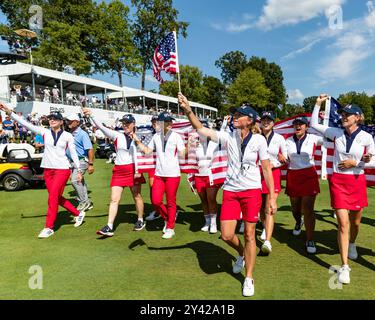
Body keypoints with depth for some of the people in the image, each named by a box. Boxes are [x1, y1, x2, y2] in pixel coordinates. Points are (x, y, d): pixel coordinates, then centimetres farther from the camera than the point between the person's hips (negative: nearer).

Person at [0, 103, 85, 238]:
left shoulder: (68, 136, -2)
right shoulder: (44, 132, 3)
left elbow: (73, 153, 2)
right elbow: (26, 123, -5)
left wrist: (79, 170, 0)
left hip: (62, 169, -4)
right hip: (48, 169, 4)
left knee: (53, 196, -9)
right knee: (57, 197, 11)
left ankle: (49, 227, 1)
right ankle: (78, 214, 29)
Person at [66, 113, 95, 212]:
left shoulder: (82, 134, -12)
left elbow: (90, 149, -17)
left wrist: (91, 164, -21)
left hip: (81, 161, -8)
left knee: (75, 180, -19)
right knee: (80, 182, 13)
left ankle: (83, 201, -6)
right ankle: (87, 203, 24)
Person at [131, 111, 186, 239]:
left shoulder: (176, 136, -5)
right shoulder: (156, 136, 6)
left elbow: (182, 154, -8)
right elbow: (147, 151, 15)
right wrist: (137, 141, 8)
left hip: (173, 174, -3)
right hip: (159, 174, 4)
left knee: (171, 202, 5)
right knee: (155, 200, 0)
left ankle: (170, 228, 19)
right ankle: (167, 218, 28)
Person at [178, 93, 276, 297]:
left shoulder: (259, 140, -5)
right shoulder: (228, 137, 0)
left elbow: (267, 169, -1)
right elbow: (201, 129, -6)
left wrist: (272, 198, -3)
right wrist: (188, 110, -20)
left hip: (252, 191, -2)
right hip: (230, 191, 3)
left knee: (249, 235, 3)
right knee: (226, 235, 1)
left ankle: (249, 279, 22)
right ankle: (241, 254, 37)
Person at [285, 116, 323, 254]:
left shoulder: (313, 138, -2)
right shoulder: (288, 141, 5)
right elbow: (285, 159, 8)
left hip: (309, 175, -3)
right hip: (293, 176, 3)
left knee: (308, 209, -7)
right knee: (295, 207, 16)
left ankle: (310, 240, 4)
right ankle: (298, 222, 51)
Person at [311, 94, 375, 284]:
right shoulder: (336, 133, 0)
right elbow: (314, 125, 8)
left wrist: (355, 163, -12)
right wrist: (318, 105, 5)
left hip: (357, 181, 0)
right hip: (338, 181, 0)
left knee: (355, 221, 16)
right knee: (343, 223, -8)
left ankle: (352, 245, 50)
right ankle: (344, 267, -2)